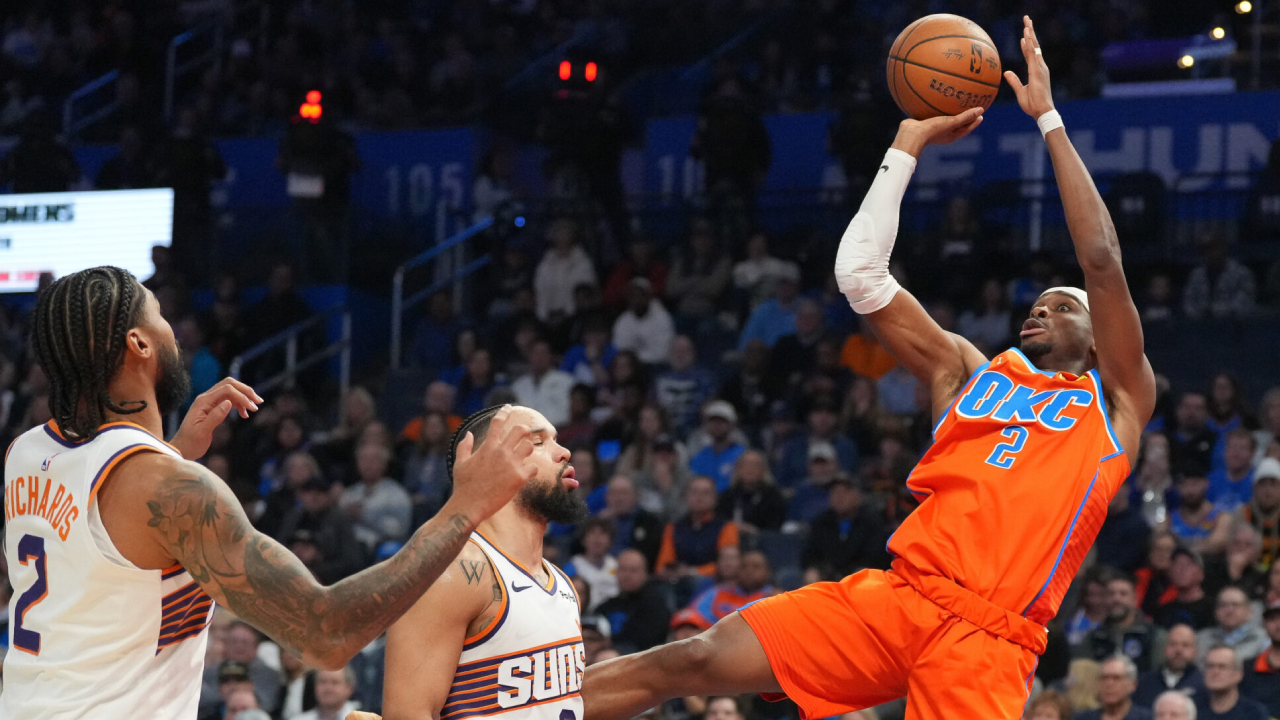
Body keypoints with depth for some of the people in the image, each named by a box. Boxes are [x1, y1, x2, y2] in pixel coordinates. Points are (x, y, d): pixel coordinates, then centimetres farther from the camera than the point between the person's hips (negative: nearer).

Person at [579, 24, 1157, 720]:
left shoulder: (1117, 402, 13)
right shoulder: (967, 372, 25)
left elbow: (1102, 262, 2)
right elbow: (859, 273, 19)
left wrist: (1049, 120, 5)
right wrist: (909, 143, 18)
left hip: (988, 647, -3)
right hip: (897, 593, 3)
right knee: (690, 661, -9)